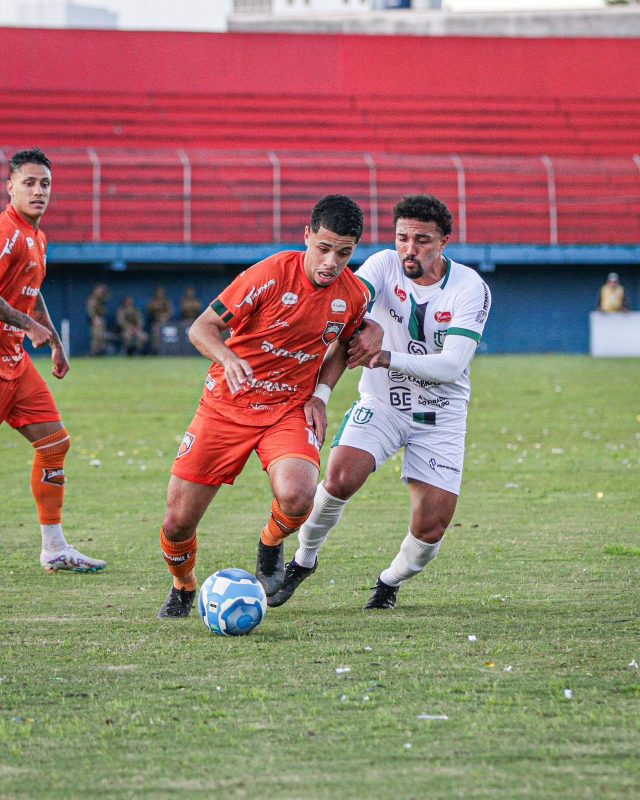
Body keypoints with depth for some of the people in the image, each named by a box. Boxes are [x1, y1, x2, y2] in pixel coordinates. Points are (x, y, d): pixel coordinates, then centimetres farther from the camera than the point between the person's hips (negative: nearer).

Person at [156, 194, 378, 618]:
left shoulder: (355, 295, -5)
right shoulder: (272, 273, -18)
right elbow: (201, 328, -12)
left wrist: (319, 395, 2)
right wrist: (228, 358, -33)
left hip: (290, 410, 1)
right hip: (226, 405, -1)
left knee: (297, 496, -30)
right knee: (178, 521, -3)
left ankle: (271, 544, 7)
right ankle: (183, 588, 32)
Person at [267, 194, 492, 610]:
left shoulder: (471, 288, -13)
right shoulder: (384, 265, -9)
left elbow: (452, 365, -22)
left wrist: (388, 358, -35)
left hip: (440, 415, 0)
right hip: (381, 402, 0)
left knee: (431, 529, -9)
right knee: (341, 478, -26)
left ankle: (391, 581, 25)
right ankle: (304, 560, 0)